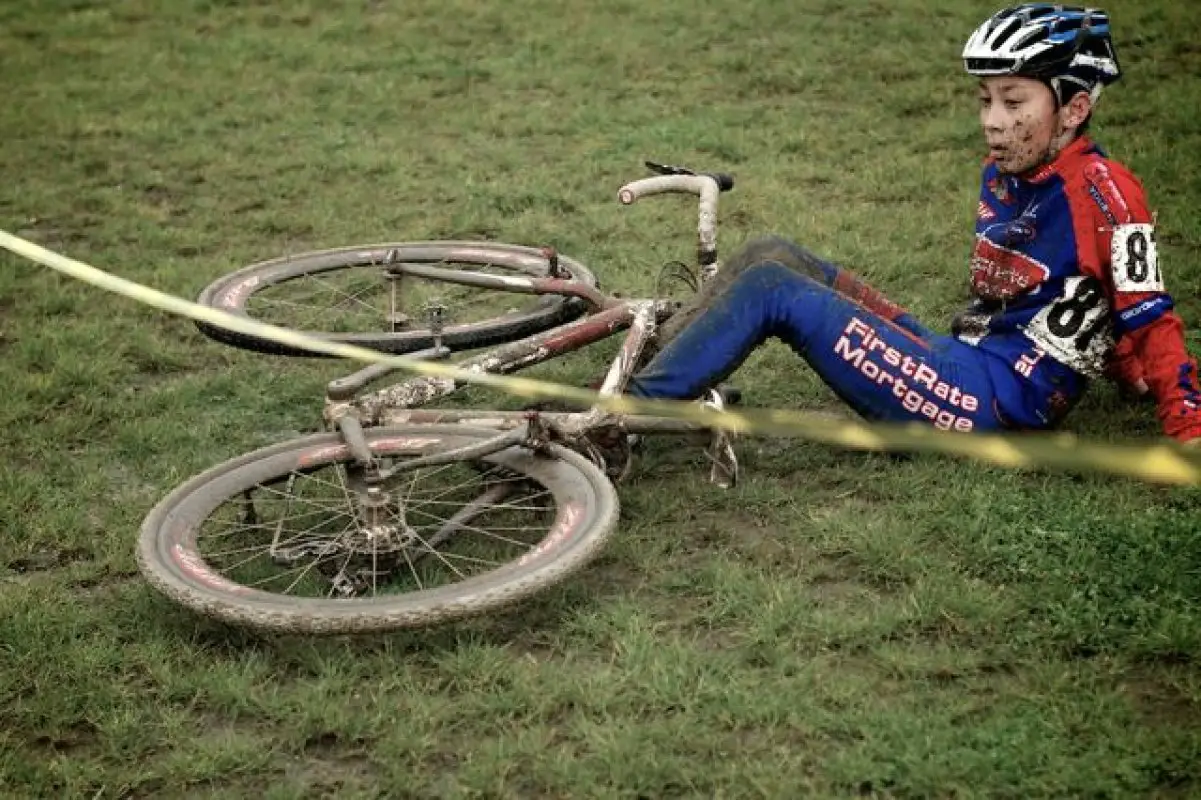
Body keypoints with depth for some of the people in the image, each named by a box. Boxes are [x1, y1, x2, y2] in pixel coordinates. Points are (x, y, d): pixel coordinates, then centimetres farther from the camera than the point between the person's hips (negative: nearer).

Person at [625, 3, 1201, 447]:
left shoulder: (1101, 192, -14)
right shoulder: (1003, 177, 11)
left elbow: (1149, 322, -15)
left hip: (996, 402, -9)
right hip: (960, 363, 9)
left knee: (770, 288, -17)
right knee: (772, 256, 2)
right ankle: (647, 362, 0)